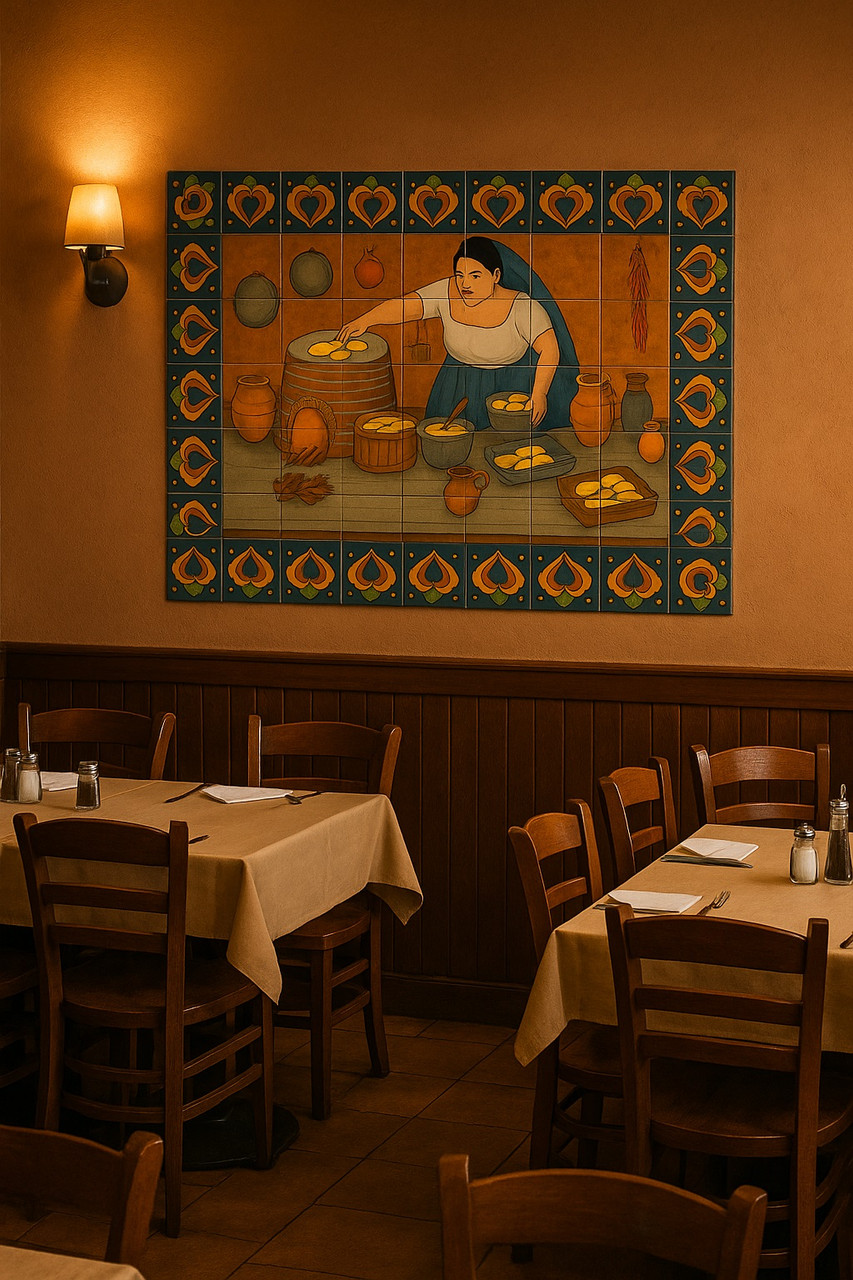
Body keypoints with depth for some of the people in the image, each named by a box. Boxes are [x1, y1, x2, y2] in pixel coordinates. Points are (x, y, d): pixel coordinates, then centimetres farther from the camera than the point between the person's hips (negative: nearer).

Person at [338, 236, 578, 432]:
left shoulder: (521, 306, -19)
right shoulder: (445, 294, -10)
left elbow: (550, 349, -19)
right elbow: (402, 307, -17)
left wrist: (538, 394, -29)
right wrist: (365, 320, -34)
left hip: (513, 382, -3)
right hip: (460, 385, 3)